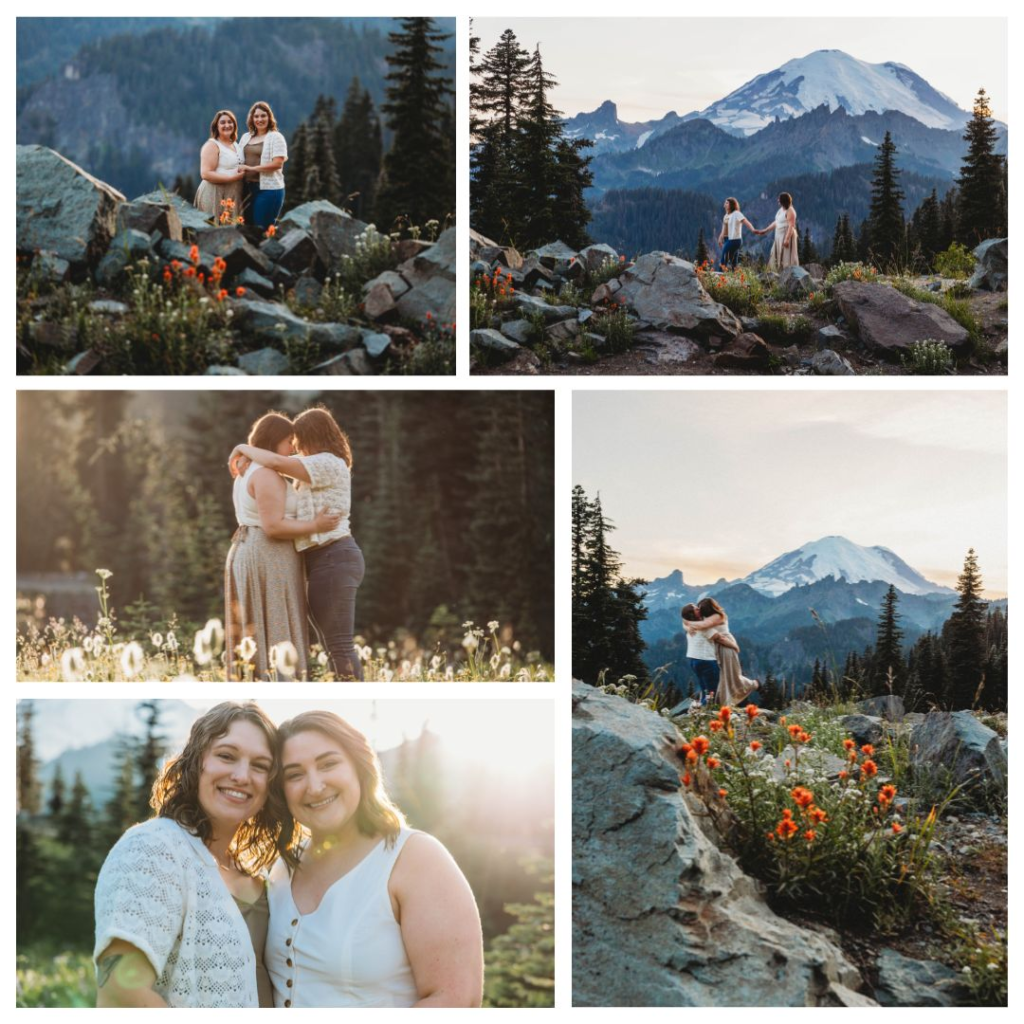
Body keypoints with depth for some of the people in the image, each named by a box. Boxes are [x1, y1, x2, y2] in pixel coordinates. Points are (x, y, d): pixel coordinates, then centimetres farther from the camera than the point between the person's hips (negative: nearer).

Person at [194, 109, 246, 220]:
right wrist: (233, 177, -20)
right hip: (215, 195, -8)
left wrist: (243, 172, 9)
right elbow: (206, 174, -19)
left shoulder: (235, 145, 16)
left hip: (234, 195, 8)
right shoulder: (212, 145, -9)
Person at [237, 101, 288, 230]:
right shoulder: (246, 137, 15)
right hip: (248, 188, 6)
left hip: (269, 189, -6)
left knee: (262, 229, -4)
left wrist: (252, 168, -16)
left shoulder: (275, 137, -4)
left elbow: (278, 163, -14)